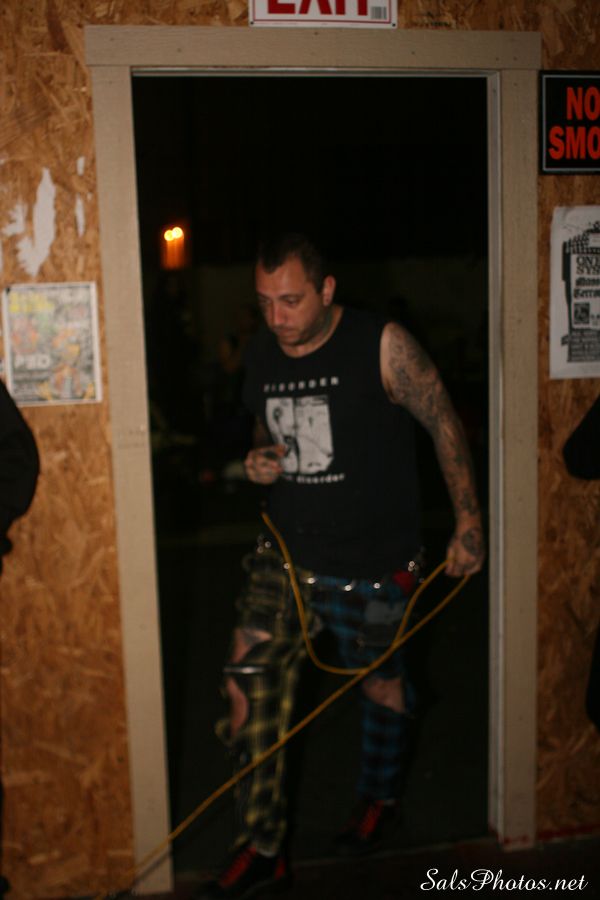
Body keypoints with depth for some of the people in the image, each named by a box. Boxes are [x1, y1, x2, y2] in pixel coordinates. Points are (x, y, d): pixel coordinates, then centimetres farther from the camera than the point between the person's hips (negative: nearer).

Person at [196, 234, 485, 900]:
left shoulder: (382, 346, -13)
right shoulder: (261, 353, 3)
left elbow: (444, 423, -6)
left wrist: (468, 522, -6)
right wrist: (259, 461, -4)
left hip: (371, 562, -4)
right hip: (286, 552, 4)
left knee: (379, 680, 15)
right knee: (249, 681, -7)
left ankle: (378, 796, 45)